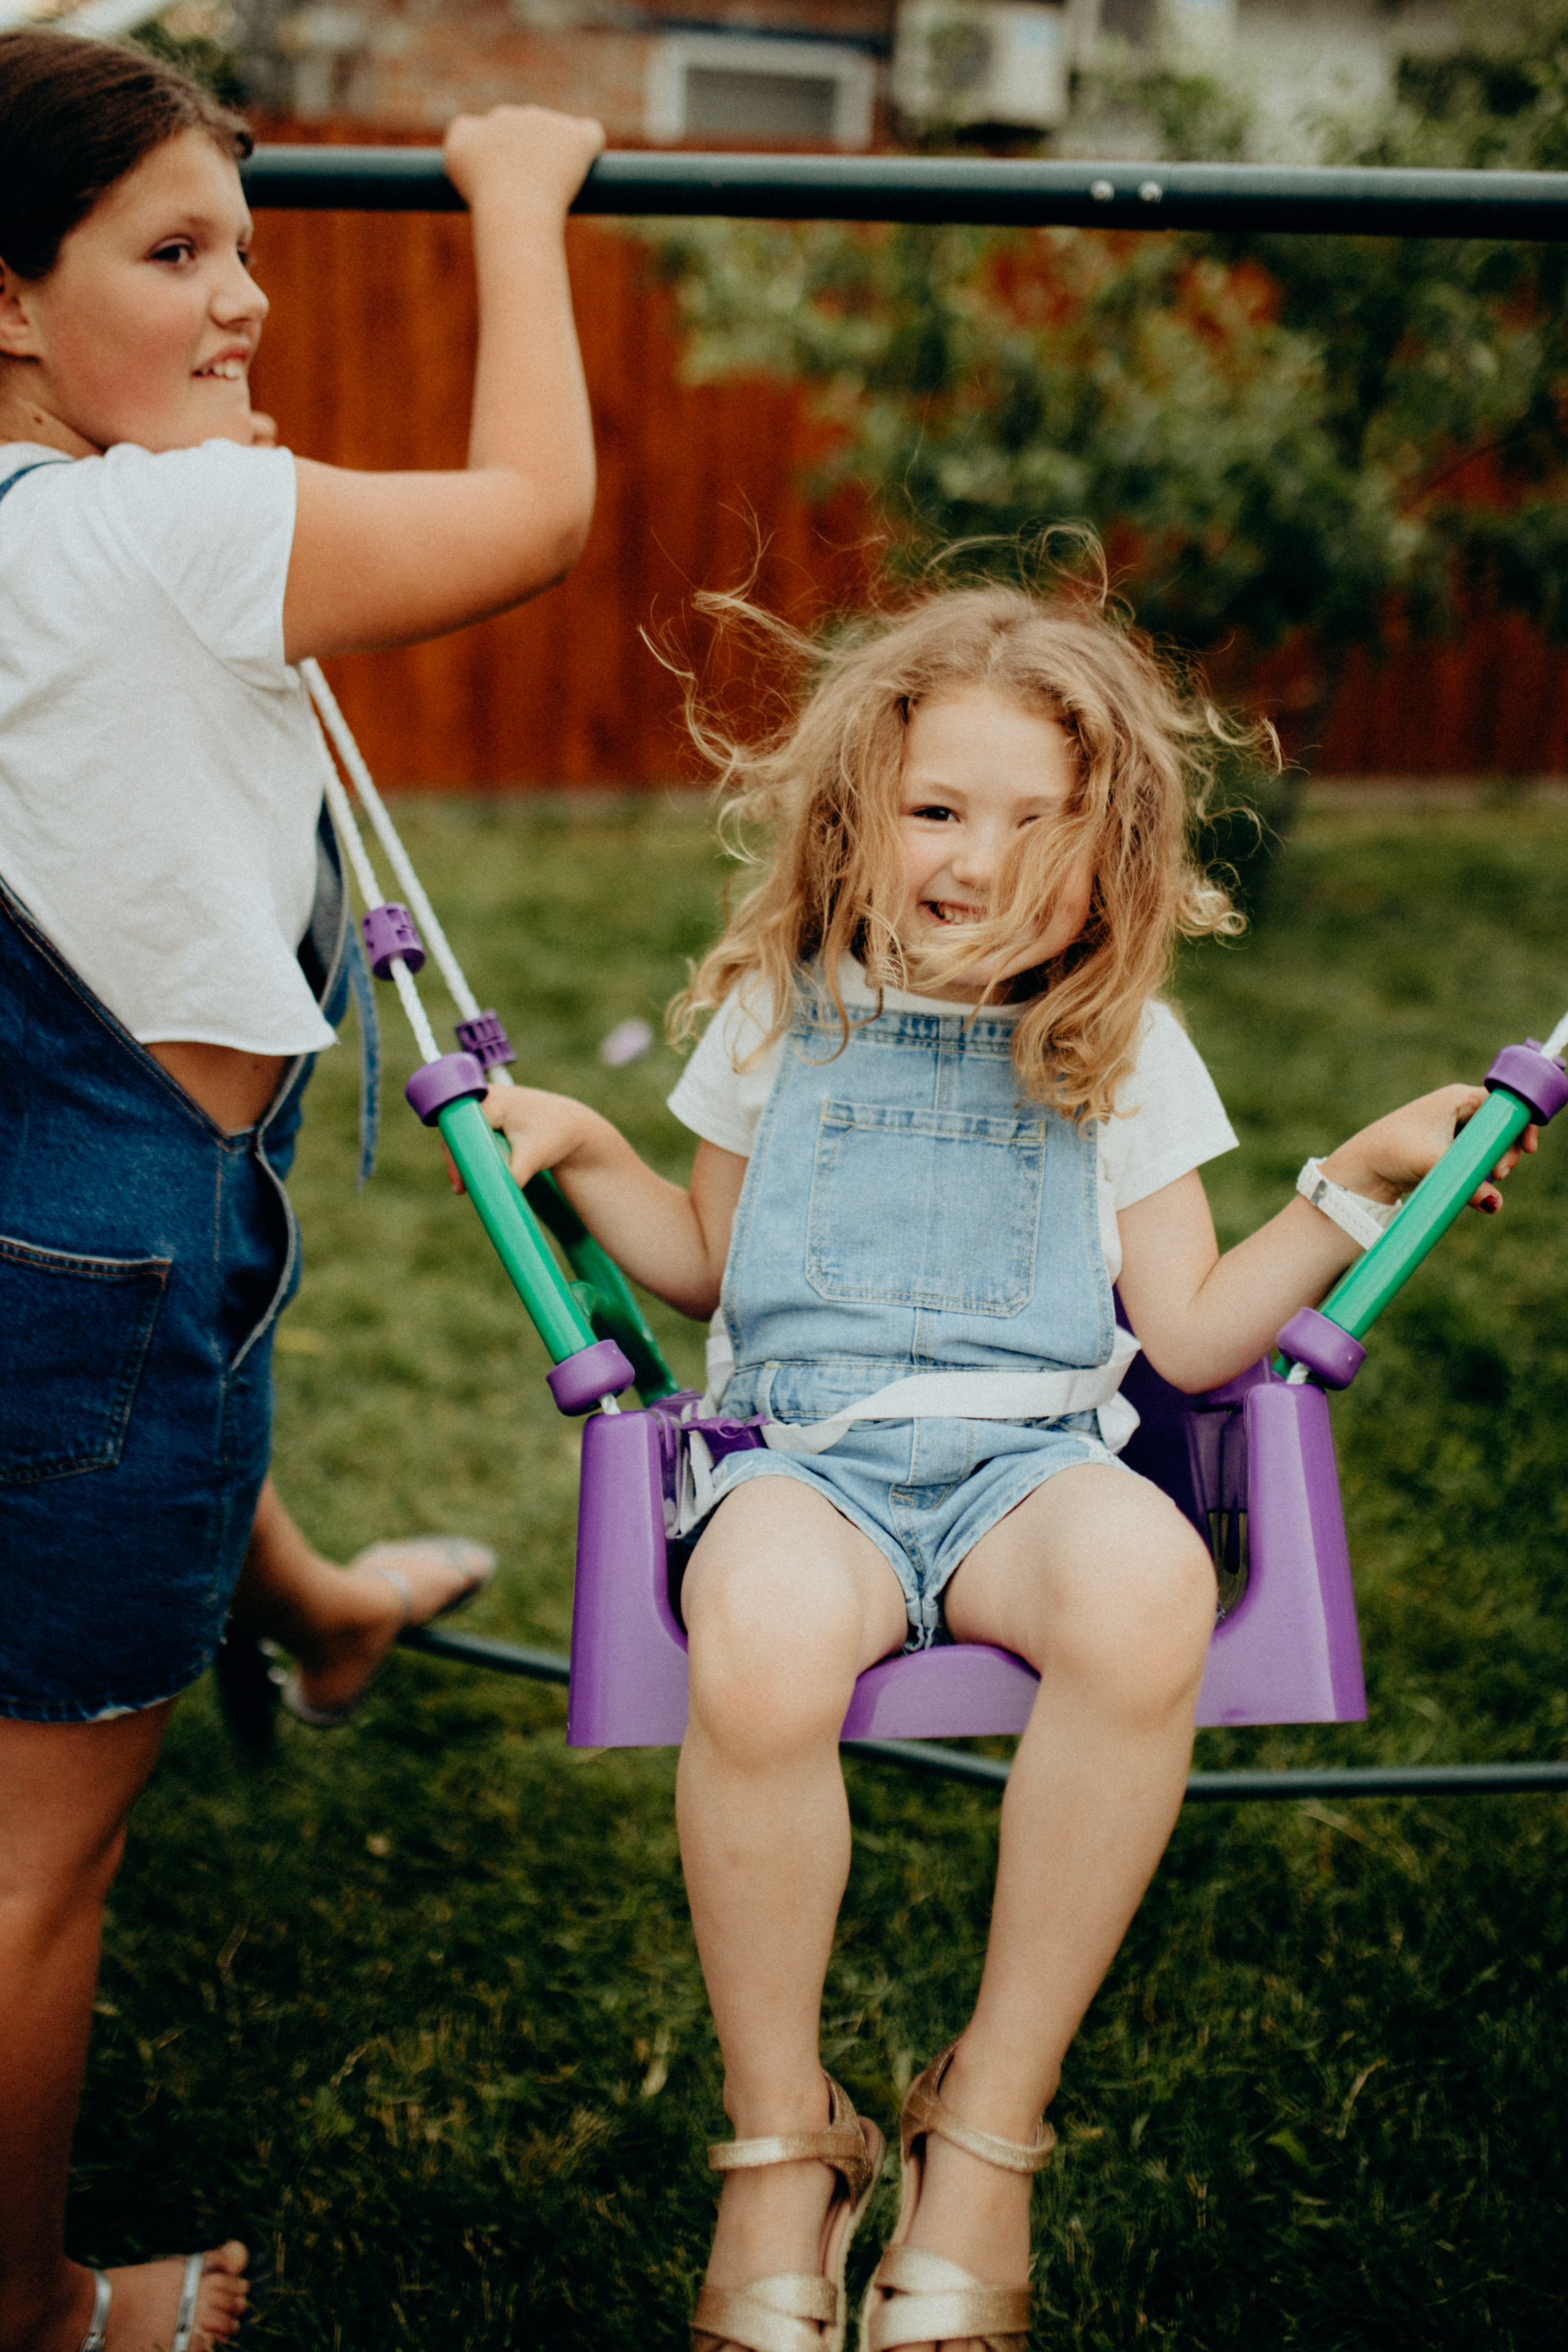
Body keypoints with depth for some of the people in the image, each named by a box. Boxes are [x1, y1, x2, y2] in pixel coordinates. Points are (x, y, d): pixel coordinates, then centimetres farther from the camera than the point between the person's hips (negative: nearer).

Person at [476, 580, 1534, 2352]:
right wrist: (584, 1153, 8)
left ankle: (991, 2122, -17)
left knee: (1151, 1588, -37)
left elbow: (1192, 1336, 10)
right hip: (803, 1445, 0)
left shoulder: (1124, 1047, 11)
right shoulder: (783, 1008, 12)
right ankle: (781, 2145, -11)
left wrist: (1357, 1186, 3)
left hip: (1030, 1452, 1)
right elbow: (706, 1269, 23)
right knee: (758, 1650, -37)